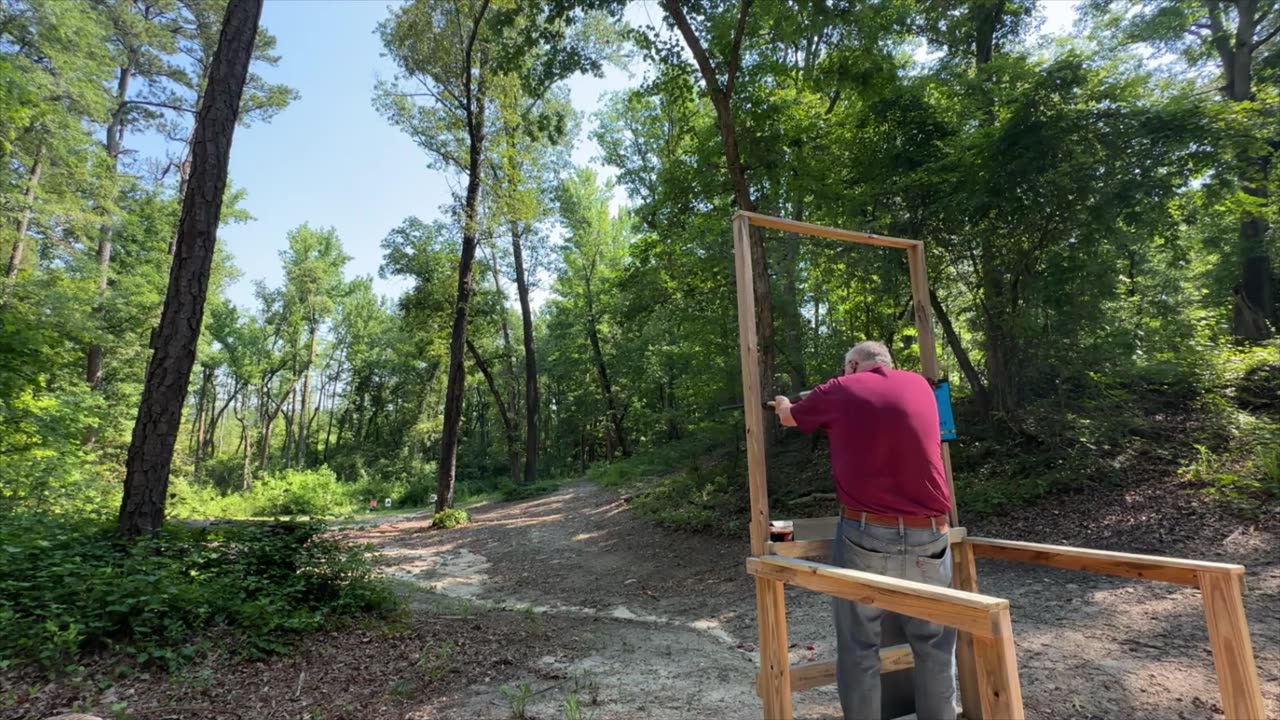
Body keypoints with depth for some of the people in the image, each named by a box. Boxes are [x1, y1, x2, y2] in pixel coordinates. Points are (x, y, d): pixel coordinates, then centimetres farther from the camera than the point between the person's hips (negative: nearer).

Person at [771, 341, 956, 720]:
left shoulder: (840, 390, 2)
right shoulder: (920, 385, 11)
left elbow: (789, 419, 18)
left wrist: (784, 405, 42)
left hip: (865, 535, -3)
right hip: (929, 536, 3)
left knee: (858, 647, 10)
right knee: (934, 645, 18)